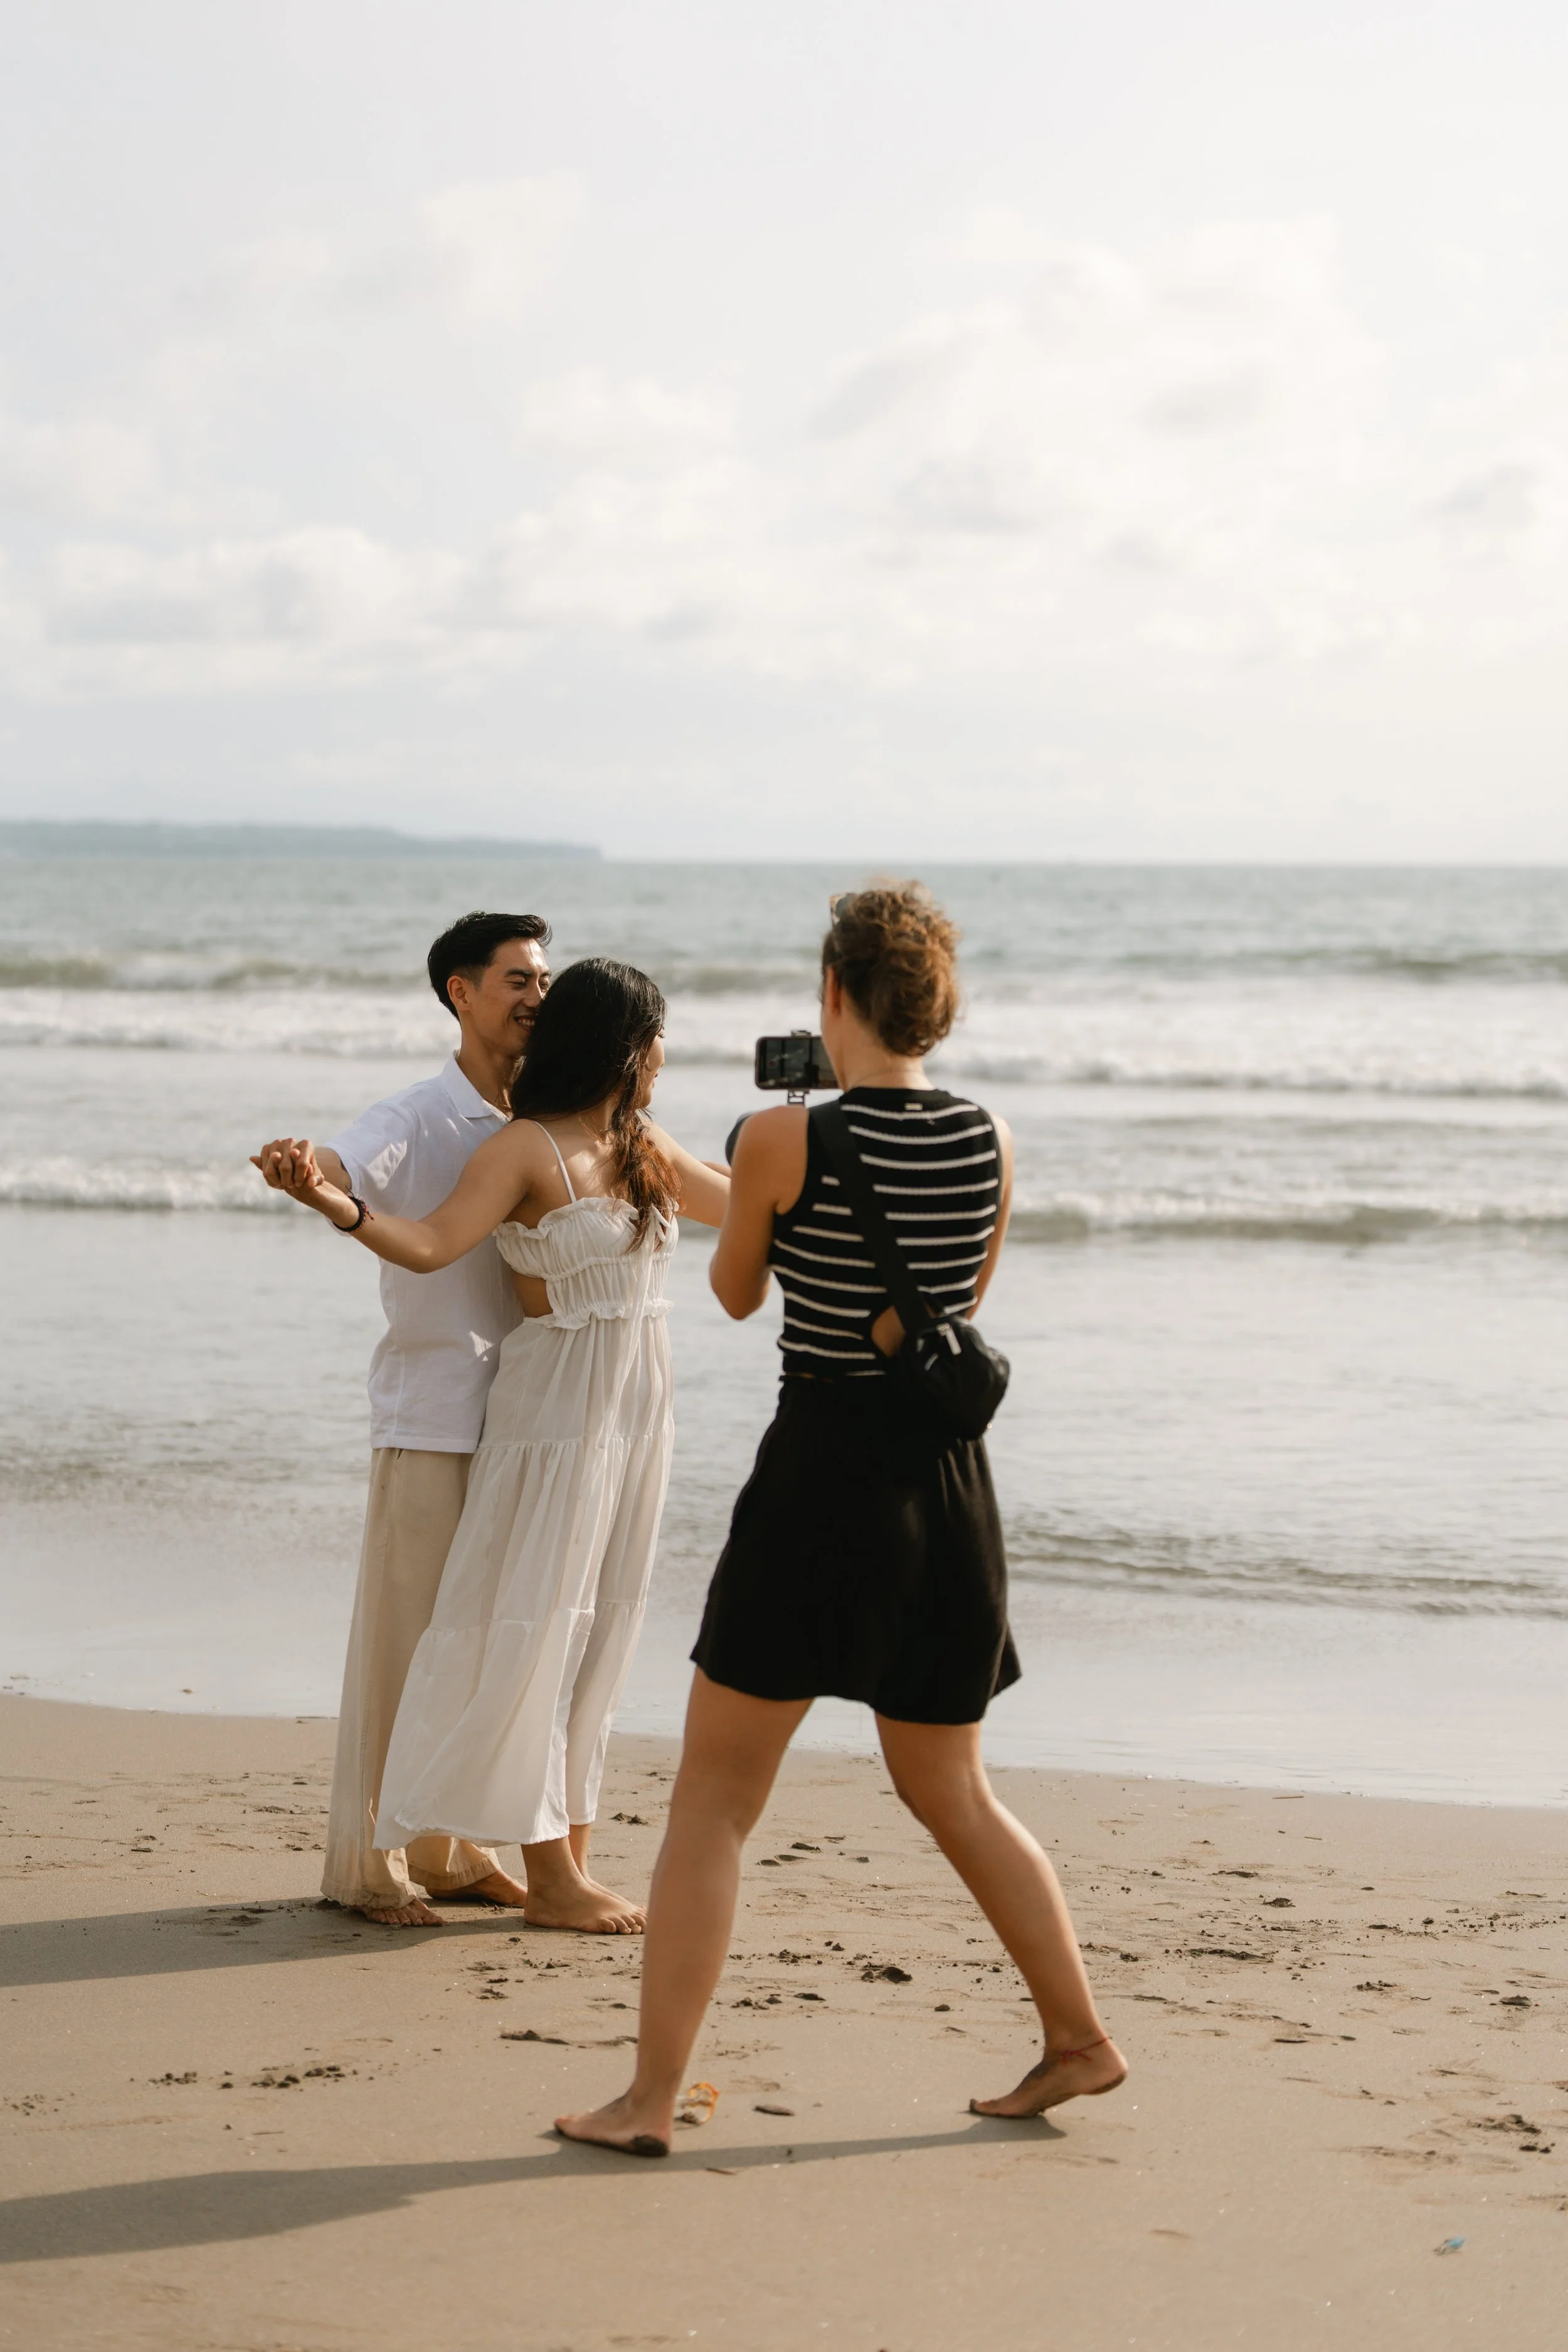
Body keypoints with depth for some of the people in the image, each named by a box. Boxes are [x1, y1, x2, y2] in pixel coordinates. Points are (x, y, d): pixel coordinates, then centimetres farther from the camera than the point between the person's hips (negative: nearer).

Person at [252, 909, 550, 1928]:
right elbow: (345, 1166, -29)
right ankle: (368, 1864, 5)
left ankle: (455, 1851, 23)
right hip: (430, 1414, -6)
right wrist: (299, 1162, -50)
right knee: (405, 1634, -3)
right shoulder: (417, 1119, -9)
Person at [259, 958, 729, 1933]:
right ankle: (550, 1877, -3)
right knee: (534, 1626, -6)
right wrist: (339, 1206, -40)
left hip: (637, 1411, 8)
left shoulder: (643, 1147, 12)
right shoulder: (526, 1151, -11)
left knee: (603, 1632, 9)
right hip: (556, 1408, -8)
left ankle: (573, 1859, 14)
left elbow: (740, 1204, 28)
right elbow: (432, 1242, -23)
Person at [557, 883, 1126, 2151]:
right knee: (949, 1789, 23)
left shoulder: (784, 1140, -12)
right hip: (950, 1477, 5)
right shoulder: (991, 1142, 1)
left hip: (821, 1477, -5)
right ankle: (1080, 2037, 28)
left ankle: (652, 2096, 3)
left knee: (714, 1800, 4)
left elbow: (737, 1291, 6)